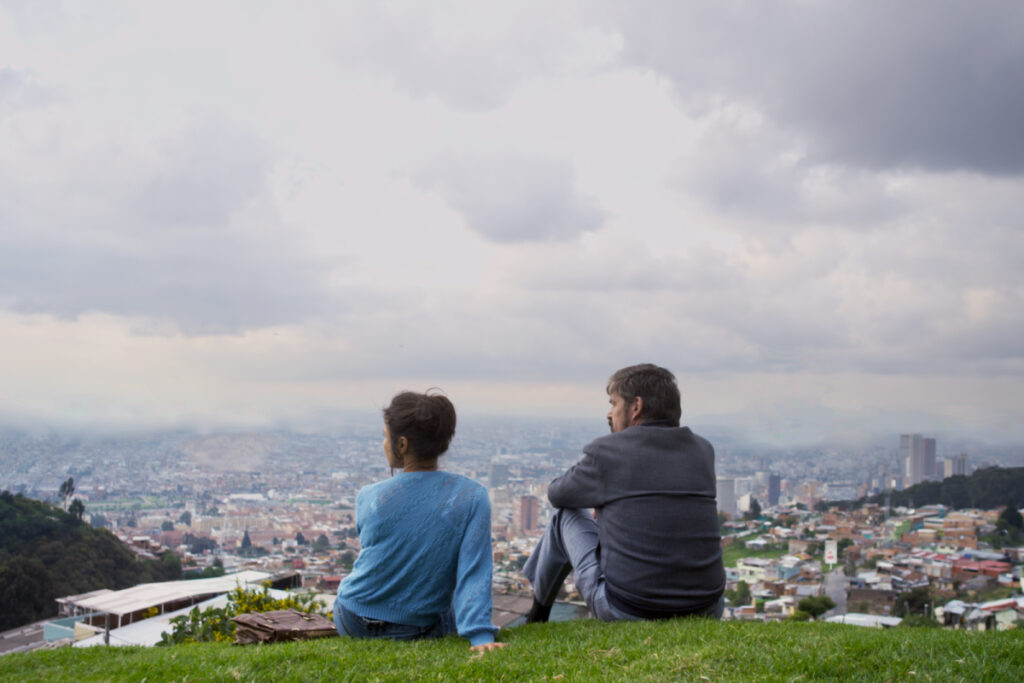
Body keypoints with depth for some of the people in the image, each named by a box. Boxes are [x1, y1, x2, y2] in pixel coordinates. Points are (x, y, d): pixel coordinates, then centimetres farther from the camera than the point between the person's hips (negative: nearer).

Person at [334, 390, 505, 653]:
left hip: (354, 624, 1)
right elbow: (474, 573, -26)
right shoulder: (472, 498, -17)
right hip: (418, 632, 0)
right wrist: (480, 634, -28)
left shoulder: (369, 498, -15)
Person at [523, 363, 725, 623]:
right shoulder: (703, 451, 6)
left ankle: (537, 618, 39)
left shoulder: (606, 451, -7)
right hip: (705, 611, 5)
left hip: (626, 610, -4)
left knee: (566, 516, 20)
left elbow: (557, 494, 12)